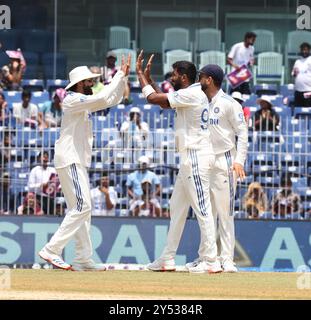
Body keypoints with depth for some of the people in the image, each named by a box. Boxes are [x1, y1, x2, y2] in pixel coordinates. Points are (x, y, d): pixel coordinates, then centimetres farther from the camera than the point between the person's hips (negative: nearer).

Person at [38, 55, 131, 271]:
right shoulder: (73, 100, -12)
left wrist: (123, 76, 9)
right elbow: (103, 99, -25)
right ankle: (52, 250, -16)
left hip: (79, 162, 10)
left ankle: (83, 259, 9)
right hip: (70, 161, -10)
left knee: (82, 209, 9)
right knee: (82, 207, -16)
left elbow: (113, 99, 21)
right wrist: (119, 75, -16)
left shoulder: (85, 102, 17)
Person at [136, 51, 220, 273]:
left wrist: (141, 75, 1)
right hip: (190, 158, 11)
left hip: (196, 157, -11)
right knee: (177, 207, 14)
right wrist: (148, 78, 19)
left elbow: (153, 98, -14)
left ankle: (212, 261, -10)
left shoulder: (191, 94, -16)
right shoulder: (192, 94, 15)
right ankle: (168, 259, 20)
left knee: (202, 209, -10)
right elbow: (163, 101, 24)